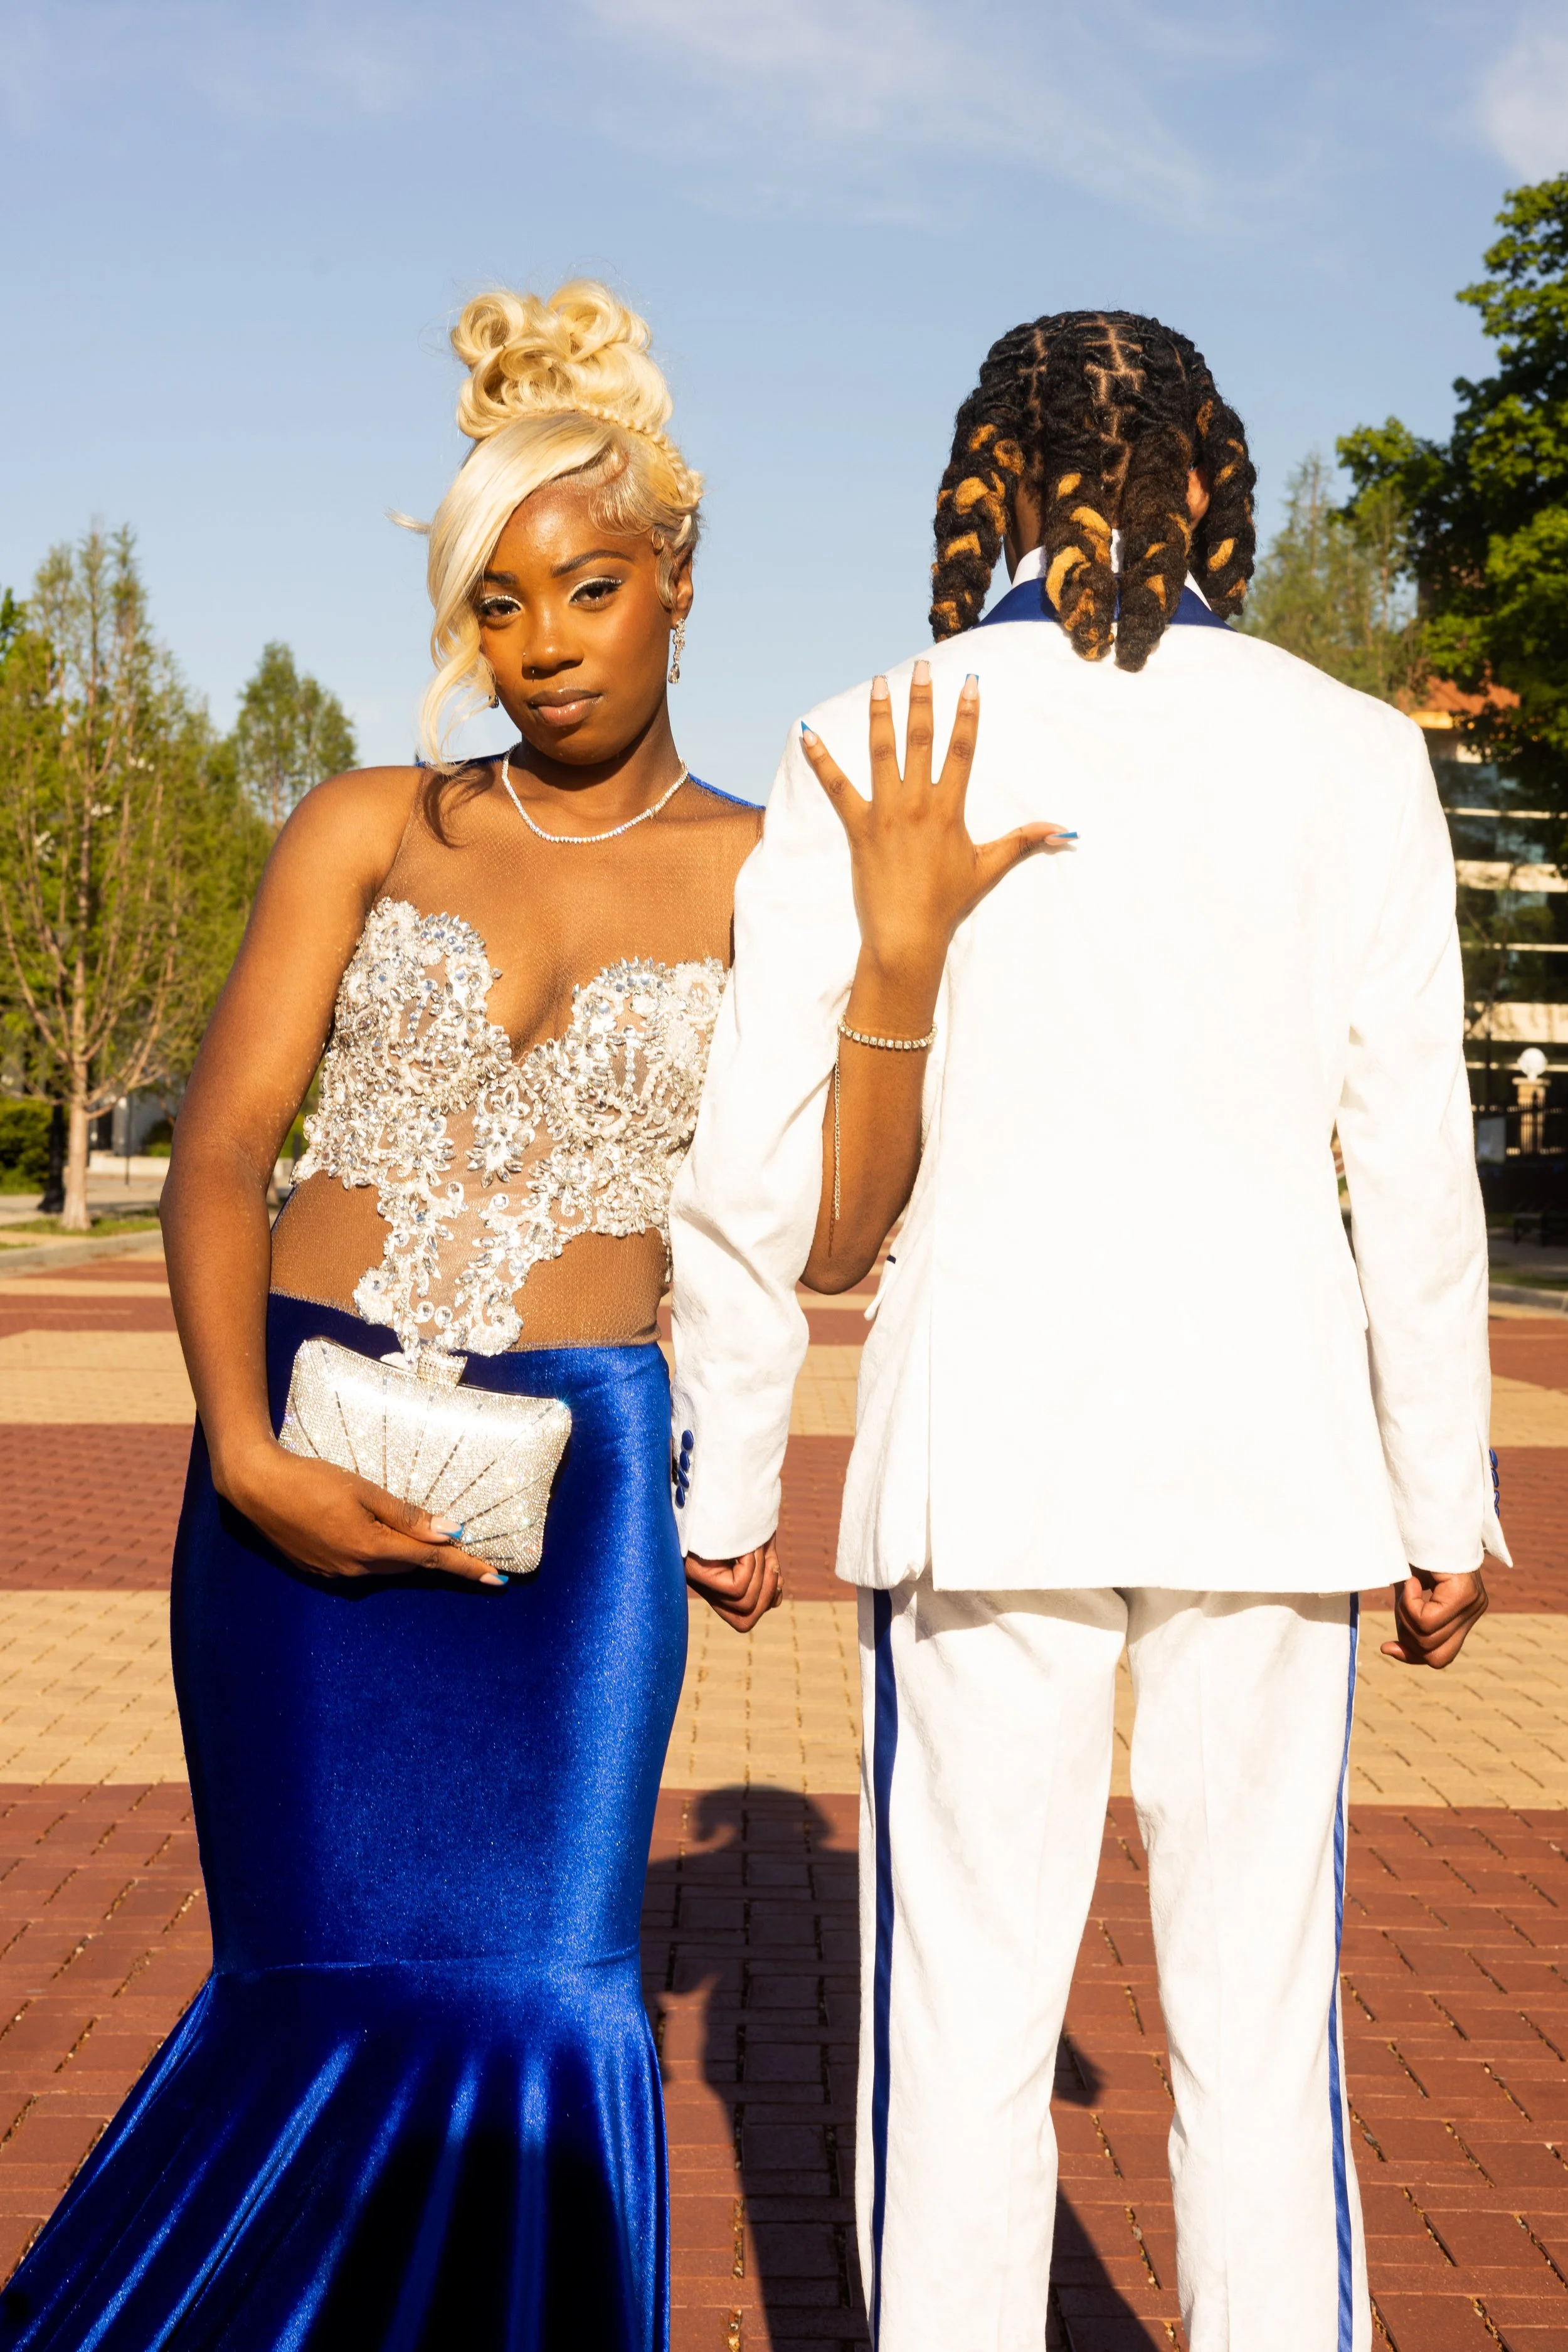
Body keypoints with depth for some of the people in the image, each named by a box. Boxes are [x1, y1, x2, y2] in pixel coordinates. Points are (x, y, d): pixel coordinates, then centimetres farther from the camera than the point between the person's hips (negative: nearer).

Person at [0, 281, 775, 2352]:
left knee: (533, 2005, -5)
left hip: (575, 1483, 0)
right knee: (342, 1991, 0)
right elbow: (216, 1154, 0)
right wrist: (243, 1450, -14)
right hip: (302, 1459, 0)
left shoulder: (766, 874, 6)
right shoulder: (368, 830, 8)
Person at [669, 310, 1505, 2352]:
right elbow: (1415, 1170, 2)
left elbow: (761, 1174, -2)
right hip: (1265, 1433, 1)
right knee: (1259, 2016, 11)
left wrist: (724, 1486, 8)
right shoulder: (1349, 754, 2)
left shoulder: (870, 754, -1)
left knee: (965, 2020, 7)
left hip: (988, 1436, -1)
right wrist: (1443, 1509, 10)